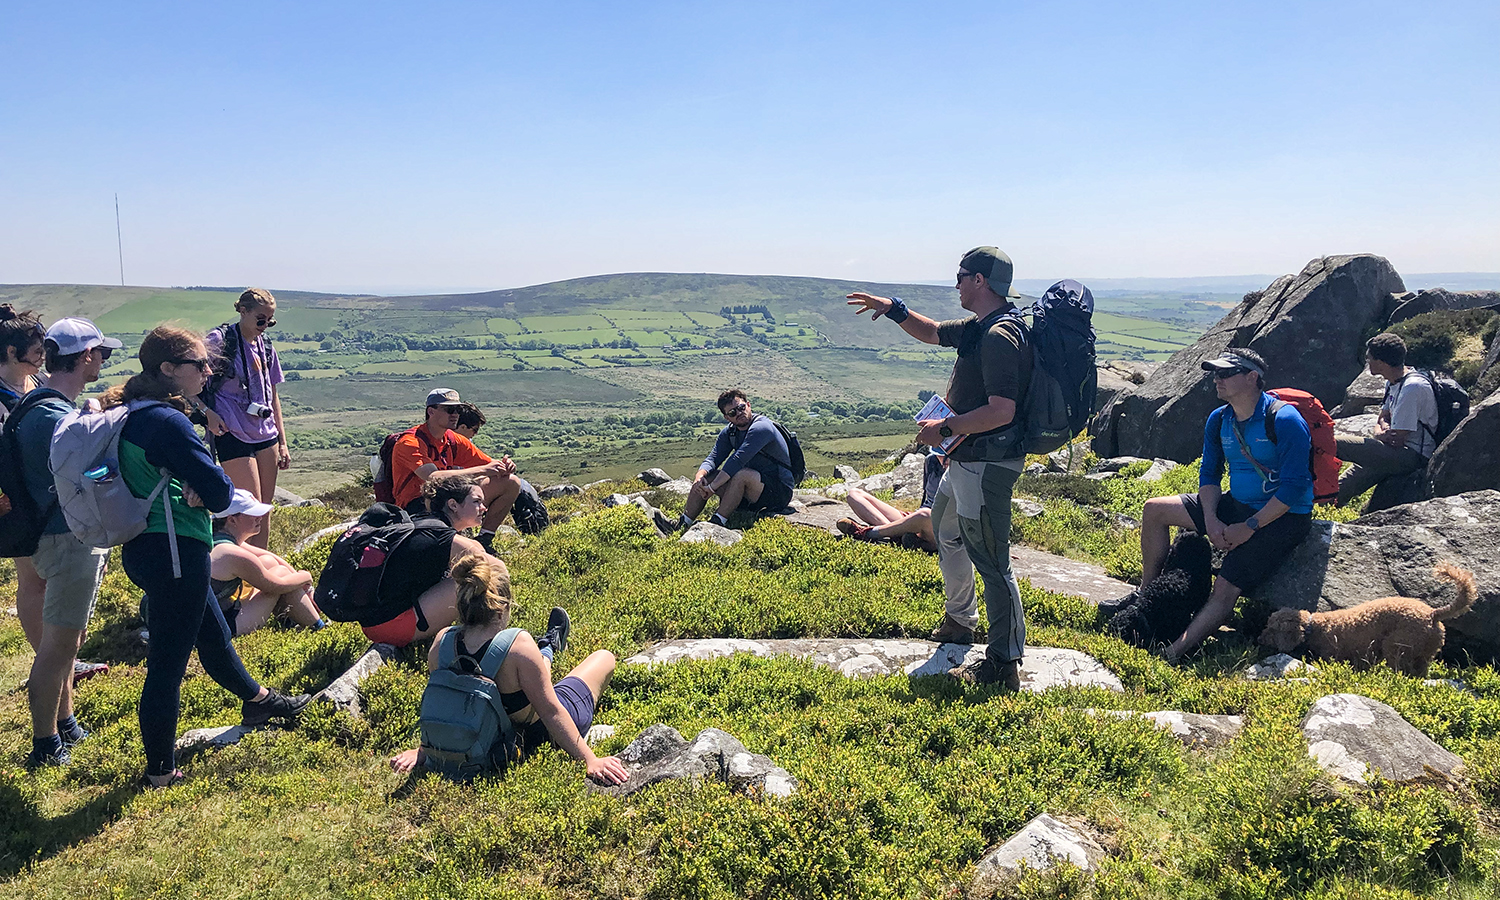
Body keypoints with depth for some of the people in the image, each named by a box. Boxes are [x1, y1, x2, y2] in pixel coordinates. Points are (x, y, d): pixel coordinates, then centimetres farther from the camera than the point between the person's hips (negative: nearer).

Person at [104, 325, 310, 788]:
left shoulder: (130, 415, 8)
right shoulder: (167, 422, -21)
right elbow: (219, 492, -20)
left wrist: (190, 490, -7)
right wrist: (204, 492, 1)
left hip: (144, 548, 10)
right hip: (175, 554, -10)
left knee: (214, 634, 27)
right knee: (168, 663, 2)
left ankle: (258, 699, 48)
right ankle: (160, 771, 15)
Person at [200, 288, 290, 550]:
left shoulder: (265, 346, 13)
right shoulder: (219, 340, -6)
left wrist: (282, 442, 16)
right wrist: (207, 412, -17)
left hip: (266, 436, 6)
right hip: (233, 436, -6)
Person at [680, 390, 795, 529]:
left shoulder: (761, 427, -20)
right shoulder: (729, 432, 6)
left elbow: (737, 461, -28)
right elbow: (712, 459, -1)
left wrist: (712, 487, -28)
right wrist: (699, 476, -23)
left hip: (779, 492, -8)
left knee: (742, 474, -34)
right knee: (704, 478, -3)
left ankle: (718, 522, -27)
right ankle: (682, 524, -2)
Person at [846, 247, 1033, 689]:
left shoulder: (1000, 336, -22)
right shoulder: (978, 327, 10)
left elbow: (1001, 411, -29)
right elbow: (933, 333, 28)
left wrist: (946, 428, -20)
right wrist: (893, 309, 15)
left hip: (988, 464, -12)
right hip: (967, 458, 12)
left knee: (990, 559, -7)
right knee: (946, 530, 28)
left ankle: (1004, 665, 1)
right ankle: (959, 618, 46)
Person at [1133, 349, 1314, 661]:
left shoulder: (1285, 420, -20)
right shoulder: (1219, 421, 2)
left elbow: (1294, 487, -23)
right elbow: (1209, 474, 9)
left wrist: (1248, 528, -23)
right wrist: (1211, 520, -9)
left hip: (1283, 516, -8)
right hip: (1237, 504, 8)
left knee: (1225, 589, -22)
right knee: (1155, 510, 2)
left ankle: (1172, 654, -31)